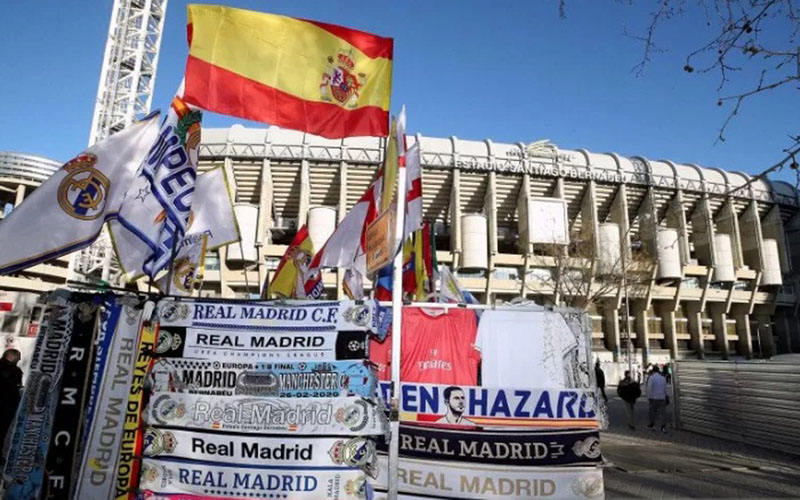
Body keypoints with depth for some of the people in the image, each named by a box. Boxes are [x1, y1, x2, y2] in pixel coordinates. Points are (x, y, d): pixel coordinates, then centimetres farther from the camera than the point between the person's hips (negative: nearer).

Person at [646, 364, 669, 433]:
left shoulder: (651, 378, -10)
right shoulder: (663, 378, 5)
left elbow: (649, 388, -13)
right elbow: (665, 389, 12)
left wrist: (648, 397, -2)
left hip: (654, 398, -3)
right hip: (662, 398, 3)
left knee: (652, 412, 12)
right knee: (661, 413, 6)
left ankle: (652, 425, 22)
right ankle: (663, 427, -4)